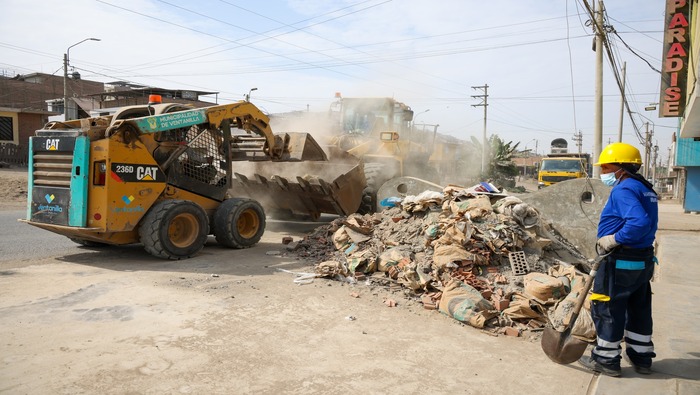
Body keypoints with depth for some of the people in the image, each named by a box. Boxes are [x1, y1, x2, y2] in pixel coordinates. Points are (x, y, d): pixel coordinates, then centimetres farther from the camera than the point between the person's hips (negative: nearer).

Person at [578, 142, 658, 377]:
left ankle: (606, 360, 13)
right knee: (638, 309, 19)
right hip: (644, 260, 10)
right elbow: (646, 223, 15)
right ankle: (641, 357, 32)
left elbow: (639, 223, -33)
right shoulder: (646, 190, 13)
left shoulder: (623, 190, -19)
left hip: (621, 261, -10)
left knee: (606, 308, 3)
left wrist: (613, 240, -23)